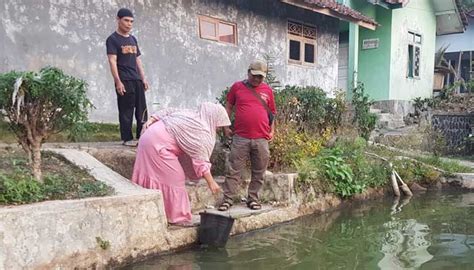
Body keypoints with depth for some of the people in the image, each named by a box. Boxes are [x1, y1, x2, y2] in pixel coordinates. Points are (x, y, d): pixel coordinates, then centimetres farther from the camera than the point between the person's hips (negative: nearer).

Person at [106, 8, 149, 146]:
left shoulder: (133, 39, 19)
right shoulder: (113, 39, -2)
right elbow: (112, 61, -10)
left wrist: (143, 78, 13)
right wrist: (118, 82, -18)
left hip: (137, 80, 7)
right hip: (124, 81, -7)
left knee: (142, 110, 4)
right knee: (126, 111, -4)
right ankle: (127, 138, 1)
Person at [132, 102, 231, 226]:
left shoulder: (190, 114, 11)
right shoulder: (202, 132, -14)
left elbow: (167, 112, 13)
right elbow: (200, 160, -14)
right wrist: (211, 182, -10)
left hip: (150, 136, 10)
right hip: (158, 145, -10)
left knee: (153, 175, 16)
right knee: (174, 178, -3)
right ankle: (178, 217, 5)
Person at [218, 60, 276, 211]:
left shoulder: (267, 90, 10)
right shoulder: (237, 87, 6)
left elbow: (272, 112, 17)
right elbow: (229, 106, 12)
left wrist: (272, 131, 9)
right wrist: (226, 126, 6)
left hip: (261, 138, 2)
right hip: (240, 137, -2)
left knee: (259, 171, 7)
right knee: (234, 170, -1)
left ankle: (253, 198, 19)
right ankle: (228, 199, 5)